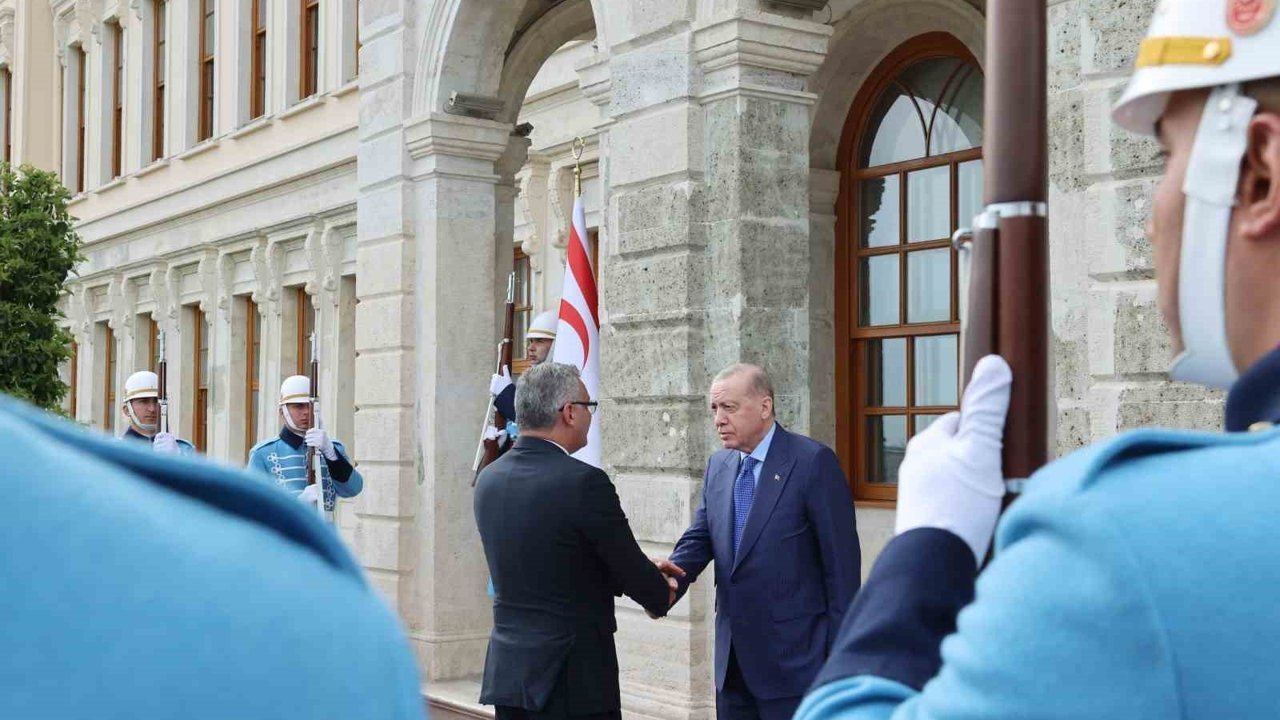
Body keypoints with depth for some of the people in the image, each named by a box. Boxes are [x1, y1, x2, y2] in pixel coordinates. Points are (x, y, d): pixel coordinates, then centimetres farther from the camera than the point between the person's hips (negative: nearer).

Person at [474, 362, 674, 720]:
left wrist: (643, 577, 16)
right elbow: (634, 575, -9)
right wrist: (662, 596, 14)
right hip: (573, 678, -7)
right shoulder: (584, 482, -17)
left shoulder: (489, 480, 5)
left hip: (507, 672, 7)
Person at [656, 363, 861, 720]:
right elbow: (700, 537, 9)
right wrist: (675, 572, -15)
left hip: (792, 654, -6)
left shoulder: (813, 461, -11)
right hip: (733, 654, 6)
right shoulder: (718, 466, 9)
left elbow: (841, 559, -11)